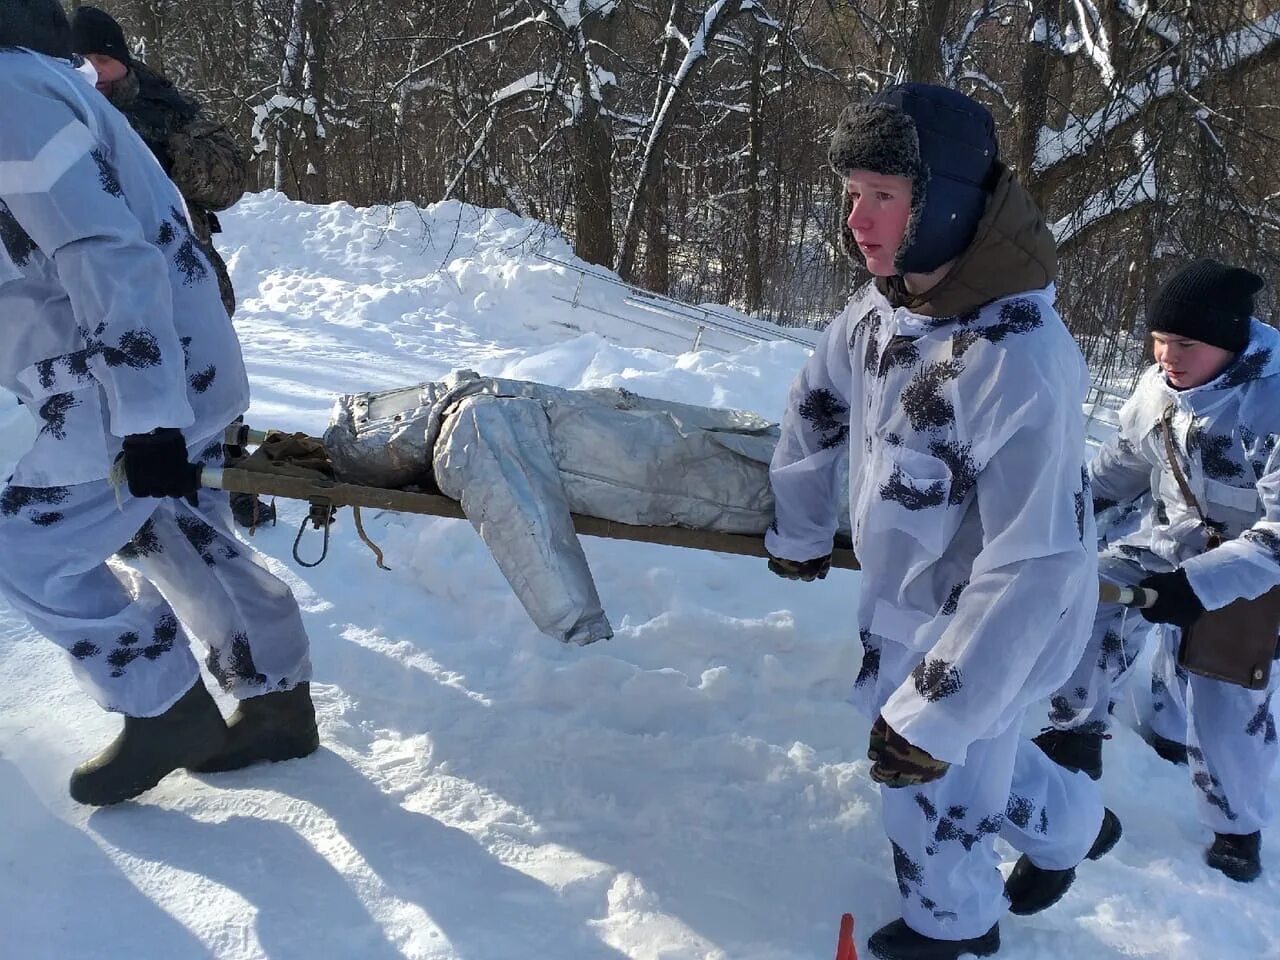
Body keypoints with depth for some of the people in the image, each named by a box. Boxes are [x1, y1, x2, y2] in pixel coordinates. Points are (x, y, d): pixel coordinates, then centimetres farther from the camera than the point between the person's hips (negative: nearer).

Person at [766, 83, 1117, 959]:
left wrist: (935, 712, -29)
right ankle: (1071, 824, 55)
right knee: (898, 715, 28)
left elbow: (1036, 566, -33)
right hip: (902, 602, 8)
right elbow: (817, 407, 8)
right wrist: (800, 533, 19)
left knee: (933, 780, 12)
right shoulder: (883, 306, -10)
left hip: (978, 628, -8)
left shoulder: (1020, 363, -36)